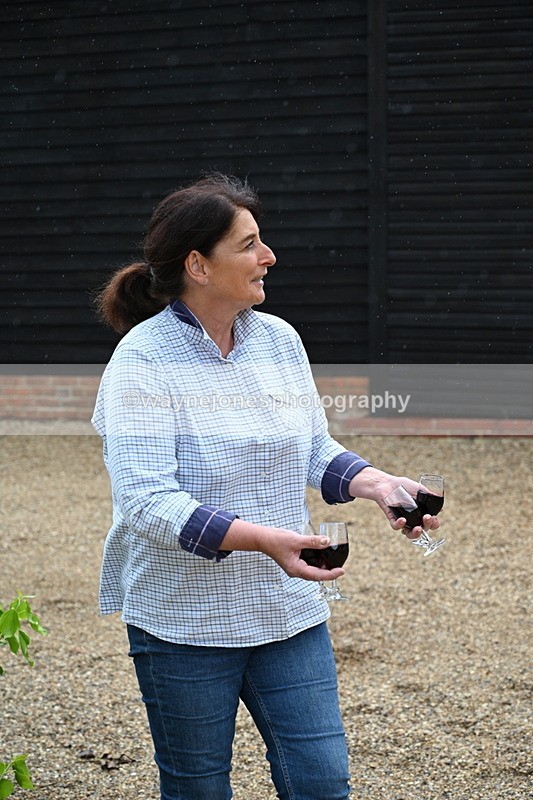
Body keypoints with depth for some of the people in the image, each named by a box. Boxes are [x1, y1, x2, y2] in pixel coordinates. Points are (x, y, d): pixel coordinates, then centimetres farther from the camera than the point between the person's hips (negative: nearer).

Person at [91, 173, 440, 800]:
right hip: (184, 621, -4)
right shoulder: (143, 360, -15)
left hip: (288, 611, 5)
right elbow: (145, 501, -24)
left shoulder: (279, 340, 3)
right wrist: (262, 539, -33)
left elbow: (316, 452, 12)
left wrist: (378, 484, -8)